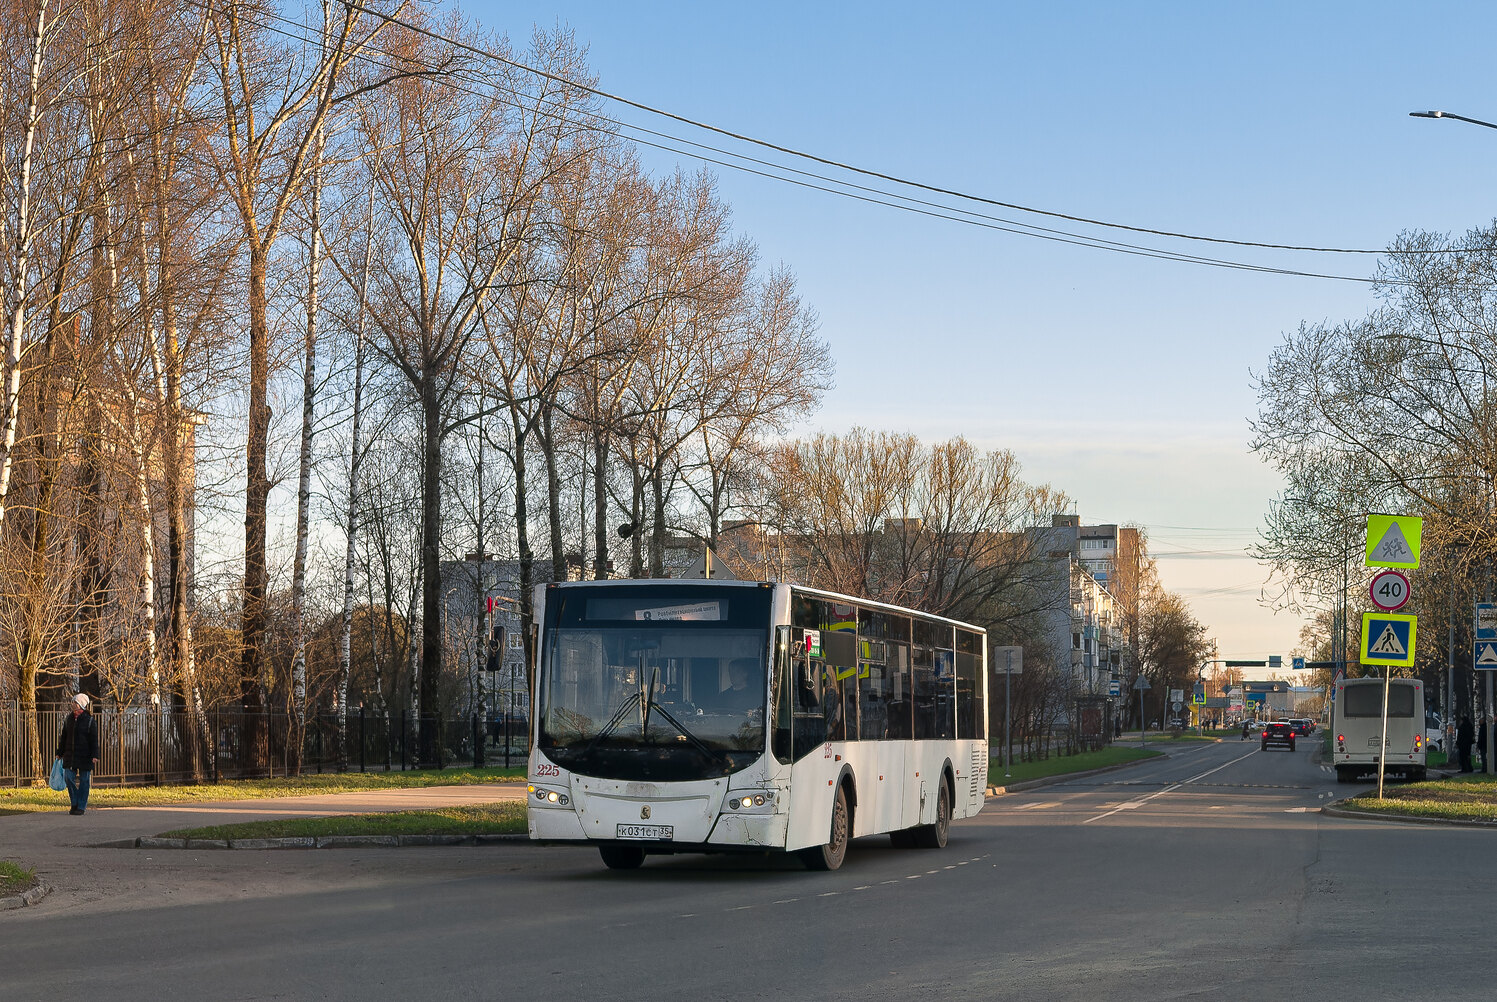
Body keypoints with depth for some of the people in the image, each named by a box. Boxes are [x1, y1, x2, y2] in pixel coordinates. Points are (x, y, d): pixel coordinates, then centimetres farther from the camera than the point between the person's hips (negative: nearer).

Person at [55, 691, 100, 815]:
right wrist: (60, 753, 14)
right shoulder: (69, 720, 12)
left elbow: (94, 740, -6)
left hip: (84, 756, -5)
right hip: (70, 755, 5)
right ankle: (75, 803, 16)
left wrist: (95, 756, -13)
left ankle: (81, 806, 6)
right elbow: (64, 738, 17)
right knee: (68, 778, 0)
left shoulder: (89, 720, -3)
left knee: (83, 781, 0)